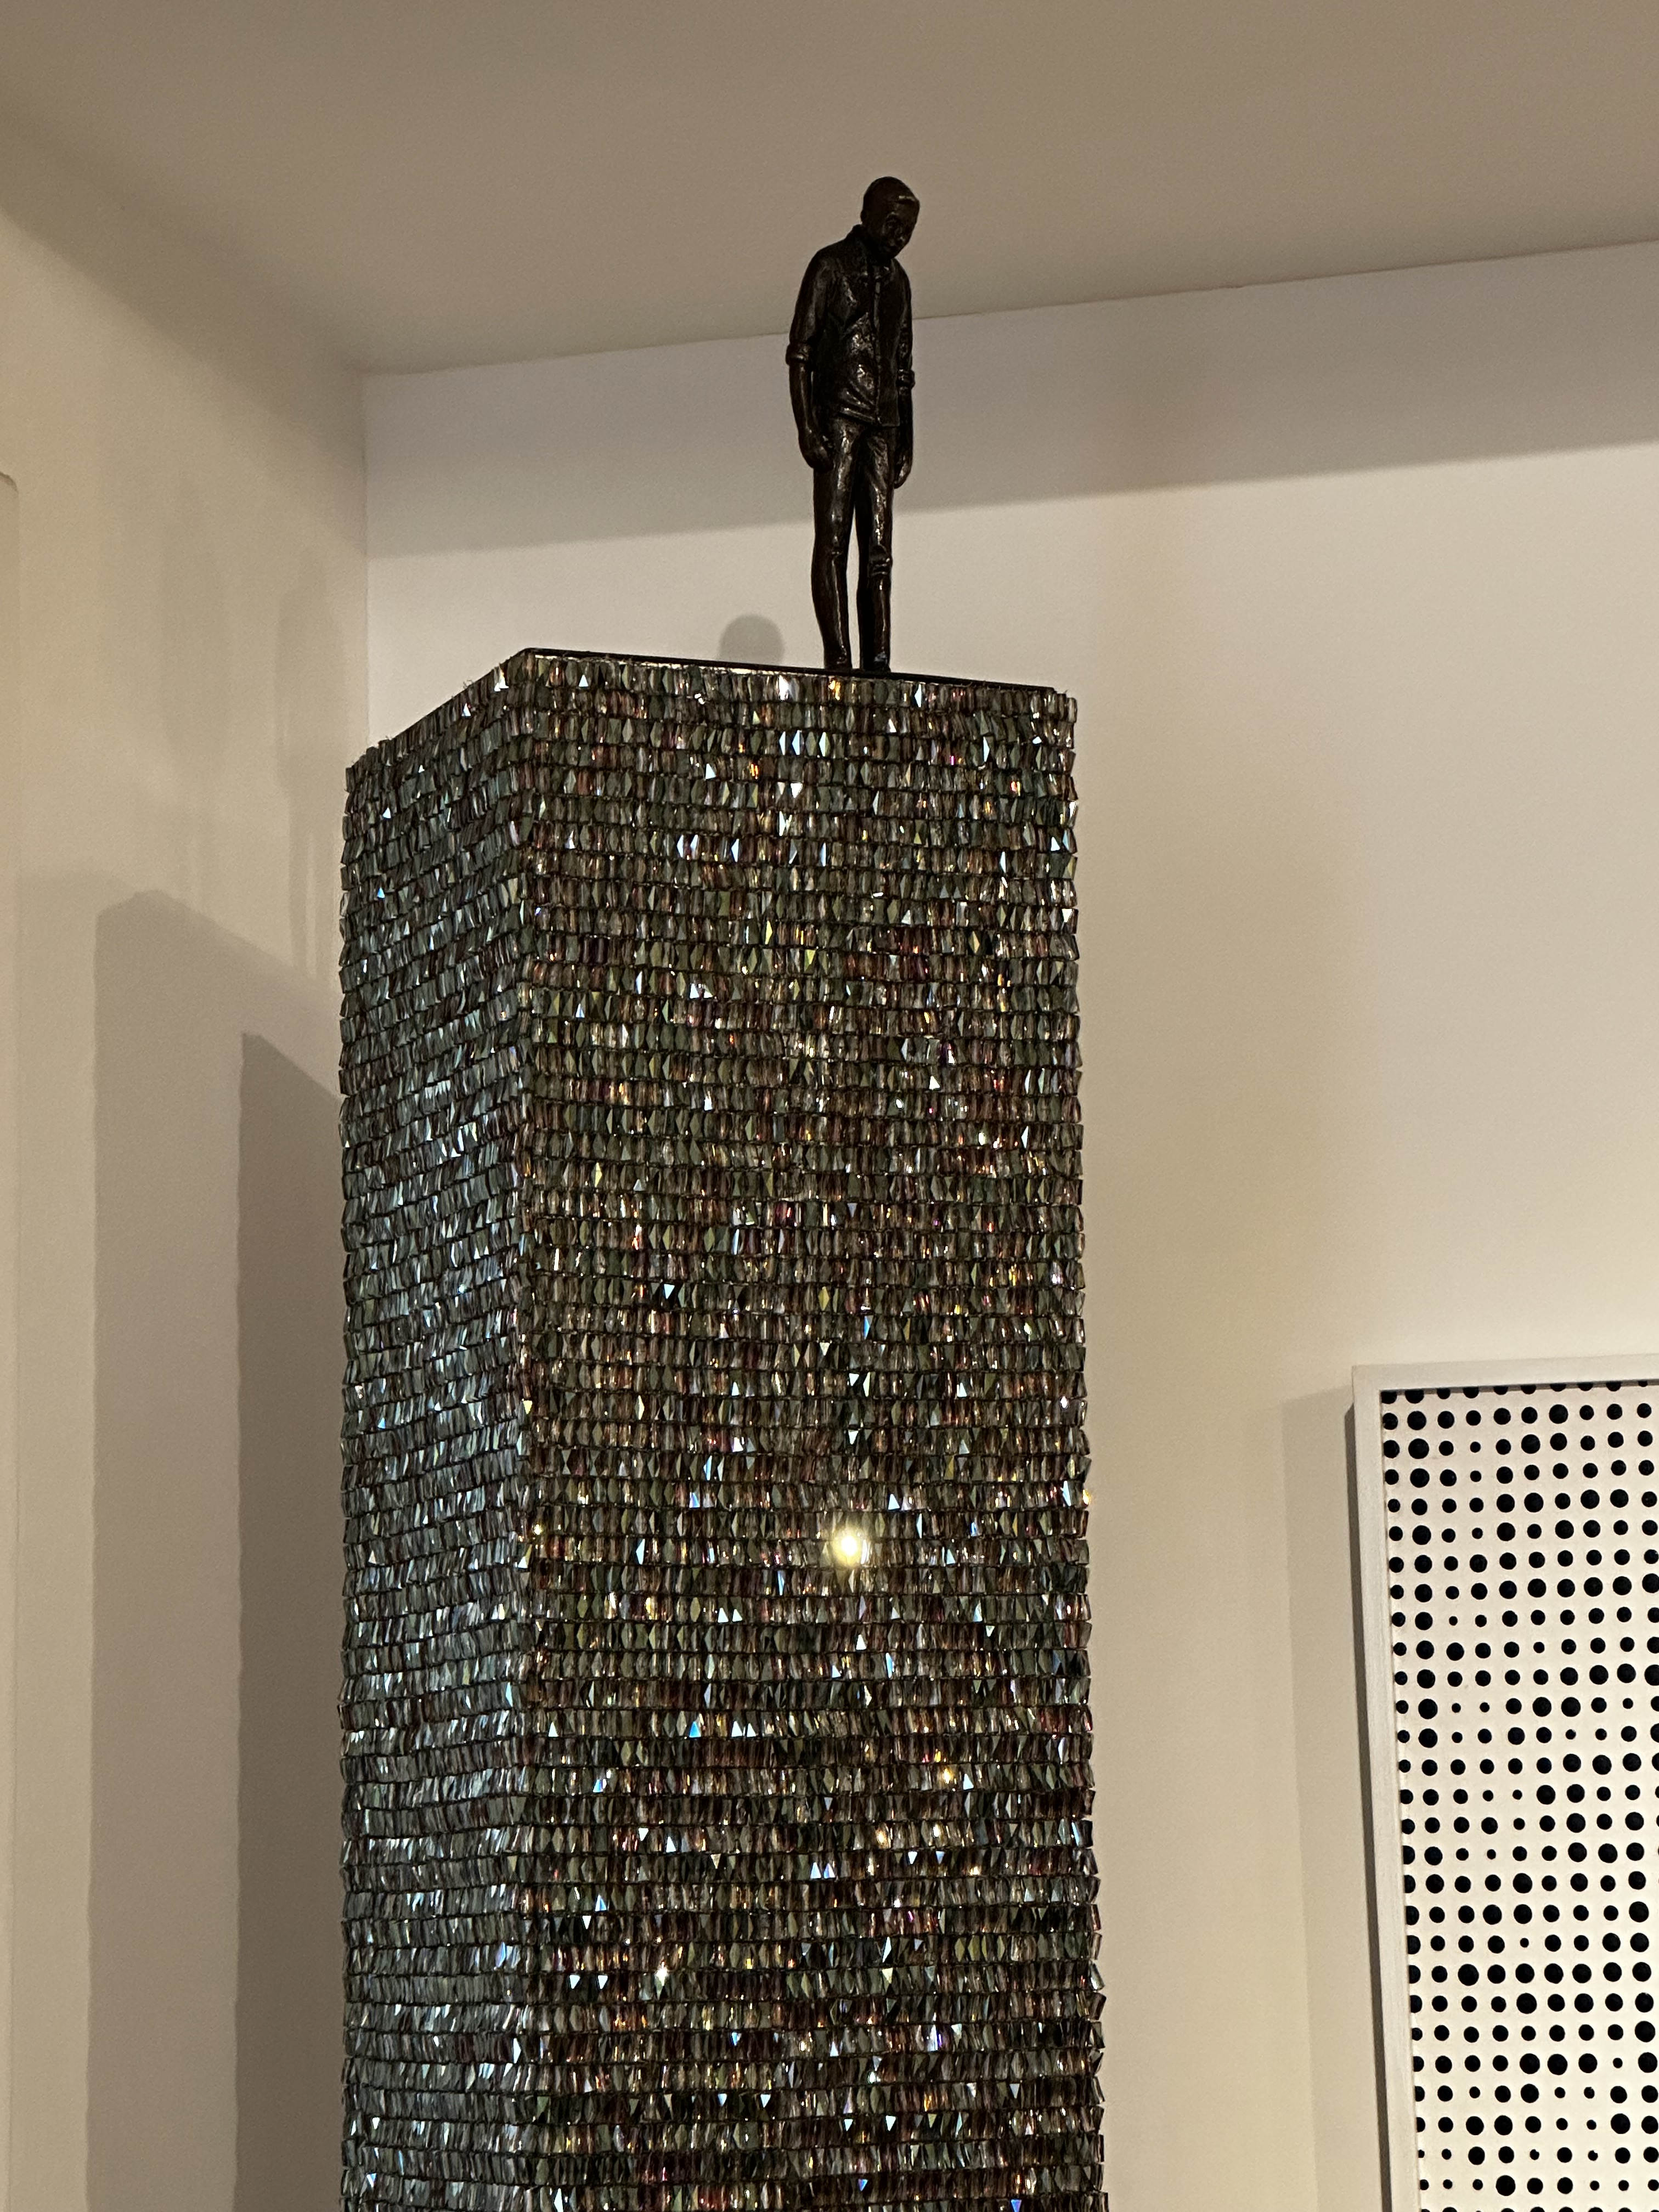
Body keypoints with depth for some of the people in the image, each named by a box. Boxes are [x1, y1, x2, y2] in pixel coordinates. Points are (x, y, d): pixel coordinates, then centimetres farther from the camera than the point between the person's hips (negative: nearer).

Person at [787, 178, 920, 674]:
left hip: (883, 421, 6)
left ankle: (878, 663, -5)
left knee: (879, 549, -1)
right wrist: (806, 427, -14)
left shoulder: (897, 279, 21)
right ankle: (837, 657, -18)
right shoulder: (831, 266, 2)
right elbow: (800, 353, -4)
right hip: (838, 414, -6)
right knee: (832, 539, -11)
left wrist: (907, 441, 17)